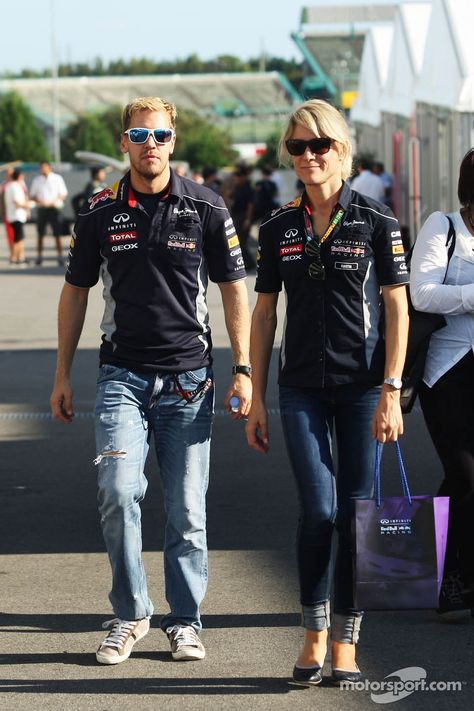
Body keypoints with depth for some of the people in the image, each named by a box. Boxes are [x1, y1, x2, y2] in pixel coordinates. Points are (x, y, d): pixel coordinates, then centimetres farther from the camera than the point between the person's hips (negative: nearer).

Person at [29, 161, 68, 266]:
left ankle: (60, 255, -1)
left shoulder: (57, 178, 2)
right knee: (40, 234, 5)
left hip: (55, 209, -2)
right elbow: (32, 195, 11)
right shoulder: (37, 180, 8)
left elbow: (63, 194, 2)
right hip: (42, 209, 2)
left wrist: (56, 201, -16)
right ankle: (39, 255, 14)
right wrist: (38, 201, -10)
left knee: (57, 234, -5)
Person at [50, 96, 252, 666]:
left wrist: (242, 370, 0)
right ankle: (130, 615, 3)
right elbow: (75, 292, 12)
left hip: (188, 377, 0)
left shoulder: (205, 208, 0)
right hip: (122, 375, 0)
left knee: (187, 508, 3)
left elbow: (233, 290, 6)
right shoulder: (100, 212, 2)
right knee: (117, 494, -14)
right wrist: (62, 376, 11)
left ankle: (185, 622, 17)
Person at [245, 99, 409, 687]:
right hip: (302, 389, 1)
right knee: (318, 509, -7)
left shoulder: (376, 222, -1)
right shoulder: (279, 229, 7)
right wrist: (256, 398, 8)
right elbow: (264, 313, 11)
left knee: (355, 514, 2)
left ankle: (345, 643, 11)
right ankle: (314, 637, 7)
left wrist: (391, 392, -9)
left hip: (363, 386, -1)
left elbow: (397, 309, -2)